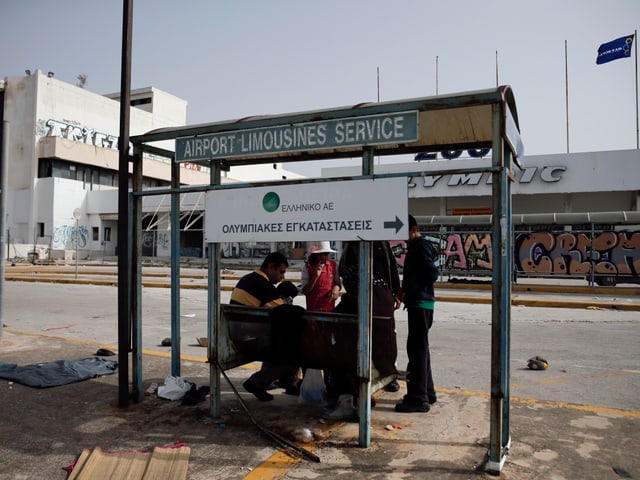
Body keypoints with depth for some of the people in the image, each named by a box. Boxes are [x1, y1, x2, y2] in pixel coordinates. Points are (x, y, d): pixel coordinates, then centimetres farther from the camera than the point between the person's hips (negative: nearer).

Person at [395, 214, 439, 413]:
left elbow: (432, 274, -20)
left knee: (416, 348, -6)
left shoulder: (421, 246, -12)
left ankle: (418, 398, 0)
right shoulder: (415, 246, 18)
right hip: (418, 303, 11)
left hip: (420, 304, -11)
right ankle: (427, 392, 28)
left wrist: (408, 290, -17)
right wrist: (406, 293, 8)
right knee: (420, 348, 17)